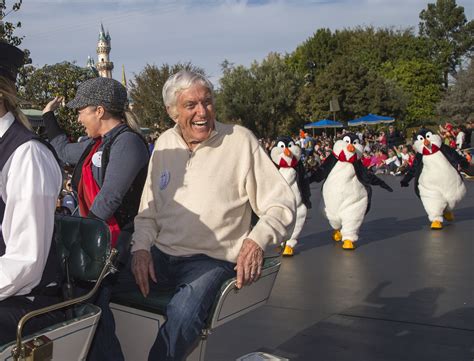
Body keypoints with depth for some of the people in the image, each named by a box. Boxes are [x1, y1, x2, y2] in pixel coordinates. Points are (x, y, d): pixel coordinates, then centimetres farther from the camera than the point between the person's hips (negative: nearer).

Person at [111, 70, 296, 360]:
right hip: (161, 255, 5)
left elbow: (281, 203, -7)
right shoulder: (165, 144, 9)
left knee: (183, 313, -33)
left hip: (212, 259, -5)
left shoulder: (240, 140, -7)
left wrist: (257, 240, -24)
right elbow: (149, 208, 15)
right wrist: (141, 247, -2)